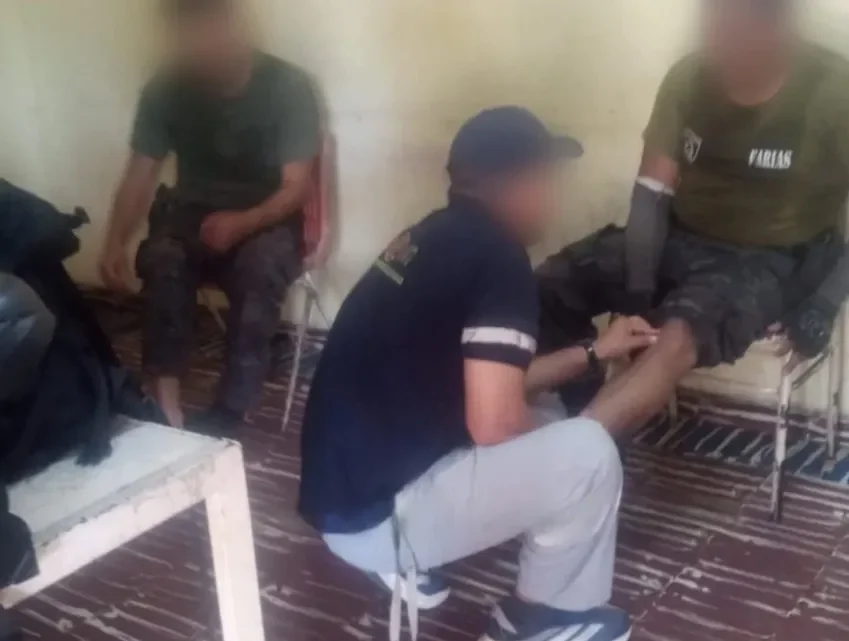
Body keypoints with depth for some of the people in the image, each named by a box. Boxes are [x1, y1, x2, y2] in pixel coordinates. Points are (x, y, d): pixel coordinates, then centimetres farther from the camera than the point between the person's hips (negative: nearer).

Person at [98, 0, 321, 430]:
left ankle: (225, 420, -34)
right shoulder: (165, 89, -5)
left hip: (266, 219, -2)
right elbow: (140, 173, -3)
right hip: (194, 214, 2)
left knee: (259, 267, -37)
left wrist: (241, 224, -34)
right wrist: (115, 244, -21)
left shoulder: (288, 86, -13)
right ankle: (166, 400, -33)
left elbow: (296, 186, -14)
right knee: (161, 259, -33)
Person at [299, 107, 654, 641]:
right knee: (587, 452, -11)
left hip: (345, 492, 9)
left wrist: (593, 353, 23)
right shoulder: (497, 256, -16)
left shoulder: (436, 238, 11)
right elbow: (494, 422, -22)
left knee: (547, 424, 21)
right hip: (375, 512, -9)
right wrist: (548, 433, 0)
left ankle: (407, 561, 18)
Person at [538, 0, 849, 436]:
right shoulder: (688, 78, -5)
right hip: (682, 238, 5)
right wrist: (639, 286, -17)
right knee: (545, 287, -13)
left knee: (680, 337, -37)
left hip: (769, 262, -5)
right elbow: (652, 194, -7)